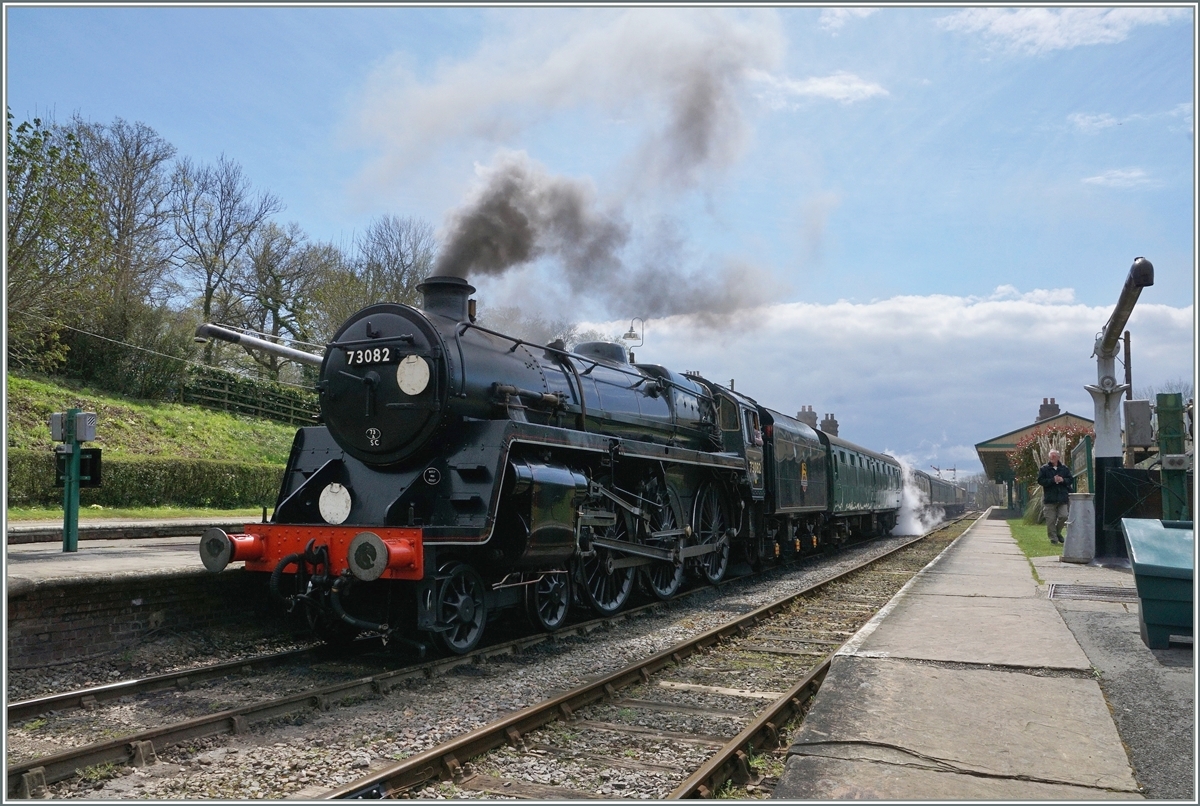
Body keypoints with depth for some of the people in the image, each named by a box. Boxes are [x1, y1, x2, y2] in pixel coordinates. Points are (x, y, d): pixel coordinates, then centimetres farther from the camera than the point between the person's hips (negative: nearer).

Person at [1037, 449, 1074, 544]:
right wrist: (1053, 480, -14)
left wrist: (1063, 480, -9)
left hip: (1062, 497, 2)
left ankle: (1058, 532, 20)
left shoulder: (1064, 468, 11)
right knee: (1051, 520, -2)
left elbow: (1071, 480, 11)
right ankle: (1053, 538, 8)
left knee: (1063, 516, -5)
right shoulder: (1044, 468, 2)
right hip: (1050, 498, -2)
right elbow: (1040, 480, -4)